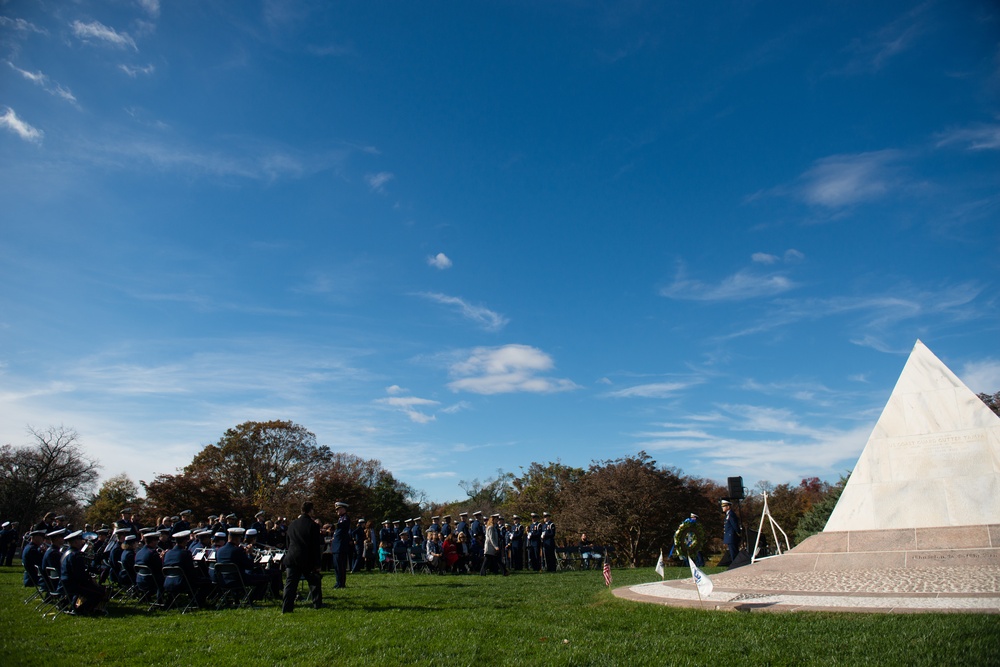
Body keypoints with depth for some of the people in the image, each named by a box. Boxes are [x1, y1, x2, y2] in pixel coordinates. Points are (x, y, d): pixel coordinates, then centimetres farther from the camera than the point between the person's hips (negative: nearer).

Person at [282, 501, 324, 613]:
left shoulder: (292, 524, 7)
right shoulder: (313, 525, -8)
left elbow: (287, 542, 14)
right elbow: (316, 546, -8)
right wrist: (317, 564, -3)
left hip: (292, 558, 3)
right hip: (307, 560, -3)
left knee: (290, 583, 4)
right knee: (314, 581, 14)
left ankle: (286, 608, -2)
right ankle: (317, 603, 20)